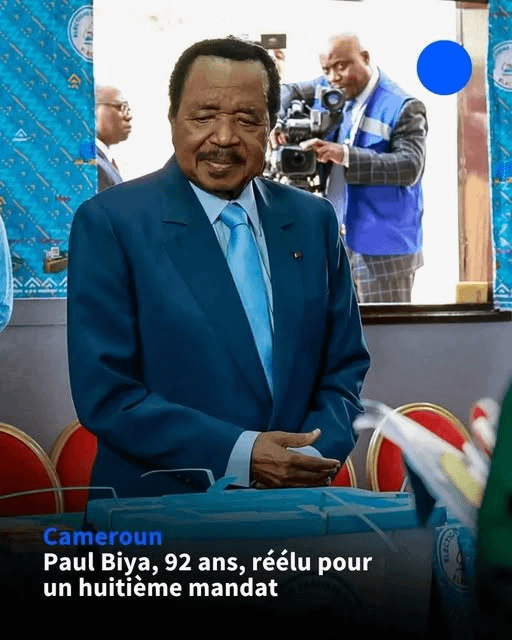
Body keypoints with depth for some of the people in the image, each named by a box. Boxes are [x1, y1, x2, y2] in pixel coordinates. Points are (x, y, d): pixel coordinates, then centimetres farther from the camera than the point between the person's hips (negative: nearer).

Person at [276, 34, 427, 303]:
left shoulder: (402, 107, -12)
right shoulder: (327, 90, 9)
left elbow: (410, 165, -22)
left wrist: (346, 156, -31)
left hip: (383, 246, -7)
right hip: (332, 240, 7)